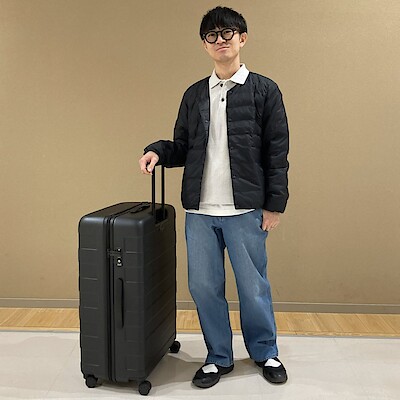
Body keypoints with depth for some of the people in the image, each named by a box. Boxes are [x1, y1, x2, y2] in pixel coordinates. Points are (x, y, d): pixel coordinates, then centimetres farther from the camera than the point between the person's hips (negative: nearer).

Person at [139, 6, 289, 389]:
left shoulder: (264, 90, 1)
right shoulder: (194, 94, 13)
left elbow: (277, 153, -1)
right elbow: (183, 148, 15)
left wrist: (274, 204, -5)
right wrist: (158, 151, -5)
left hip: (245, 211, -3)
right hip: (199, 212, 4)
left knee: (253, 288, 8)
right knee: (204, 288, 9)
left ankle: (265, 353, 31)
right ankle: (218, 358, 28)